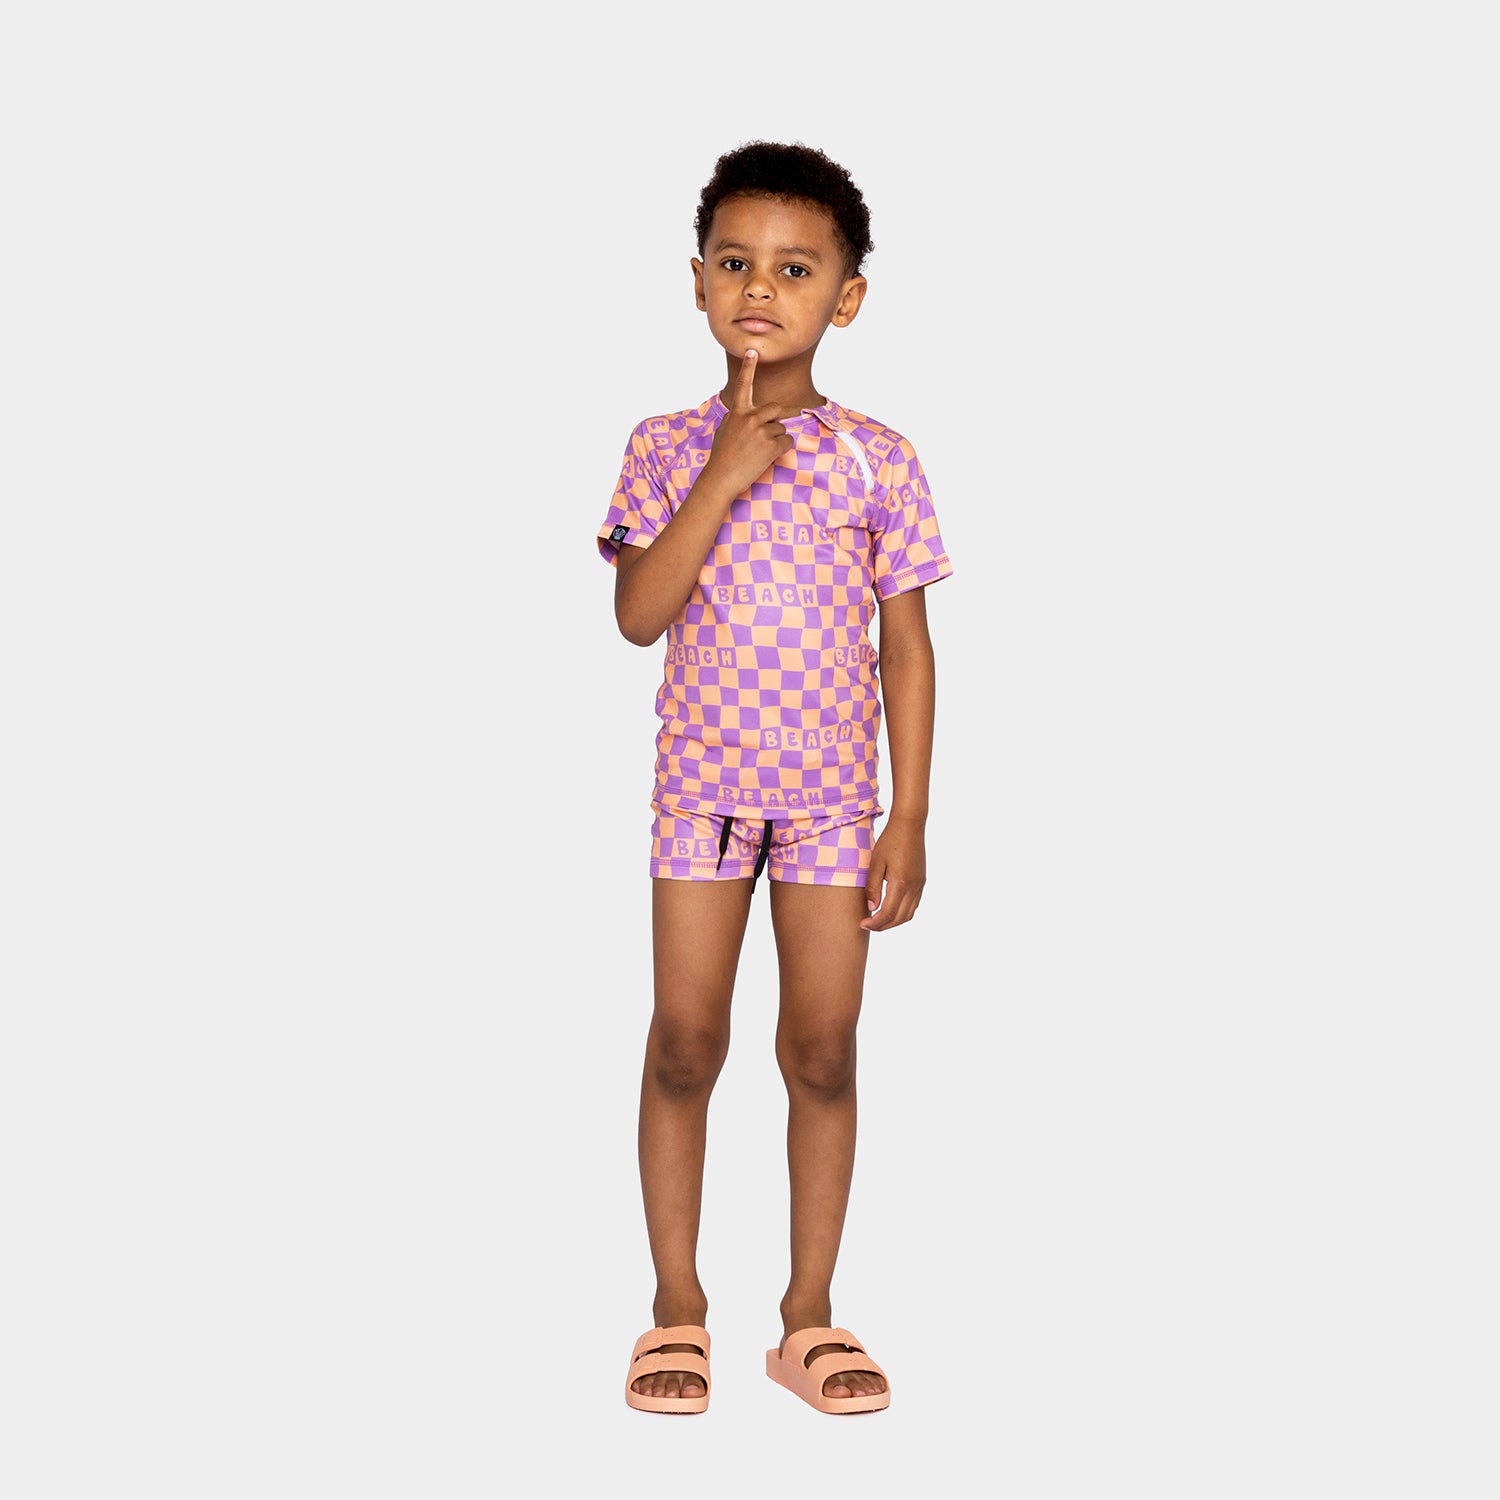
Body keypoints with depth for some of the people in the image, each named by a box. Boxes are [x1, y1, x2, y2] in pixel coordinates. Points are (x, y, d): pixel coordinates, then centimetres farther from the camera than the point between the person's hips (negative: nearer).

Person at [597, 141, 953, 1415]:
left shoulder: (878, 460, -2)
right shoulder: (666, 450, -1)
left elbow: (908, 649, 0)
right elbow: (637, 615, -14)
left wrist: (911, 817, -4)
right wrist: (726, 475, -19)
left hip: (835, 794, 0)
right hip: (702, 784, 0)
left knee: (823, 1048, 4)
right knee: (686, 1037, 2)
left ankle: (810, 1310, 17)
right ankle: (678, 1304, 16)